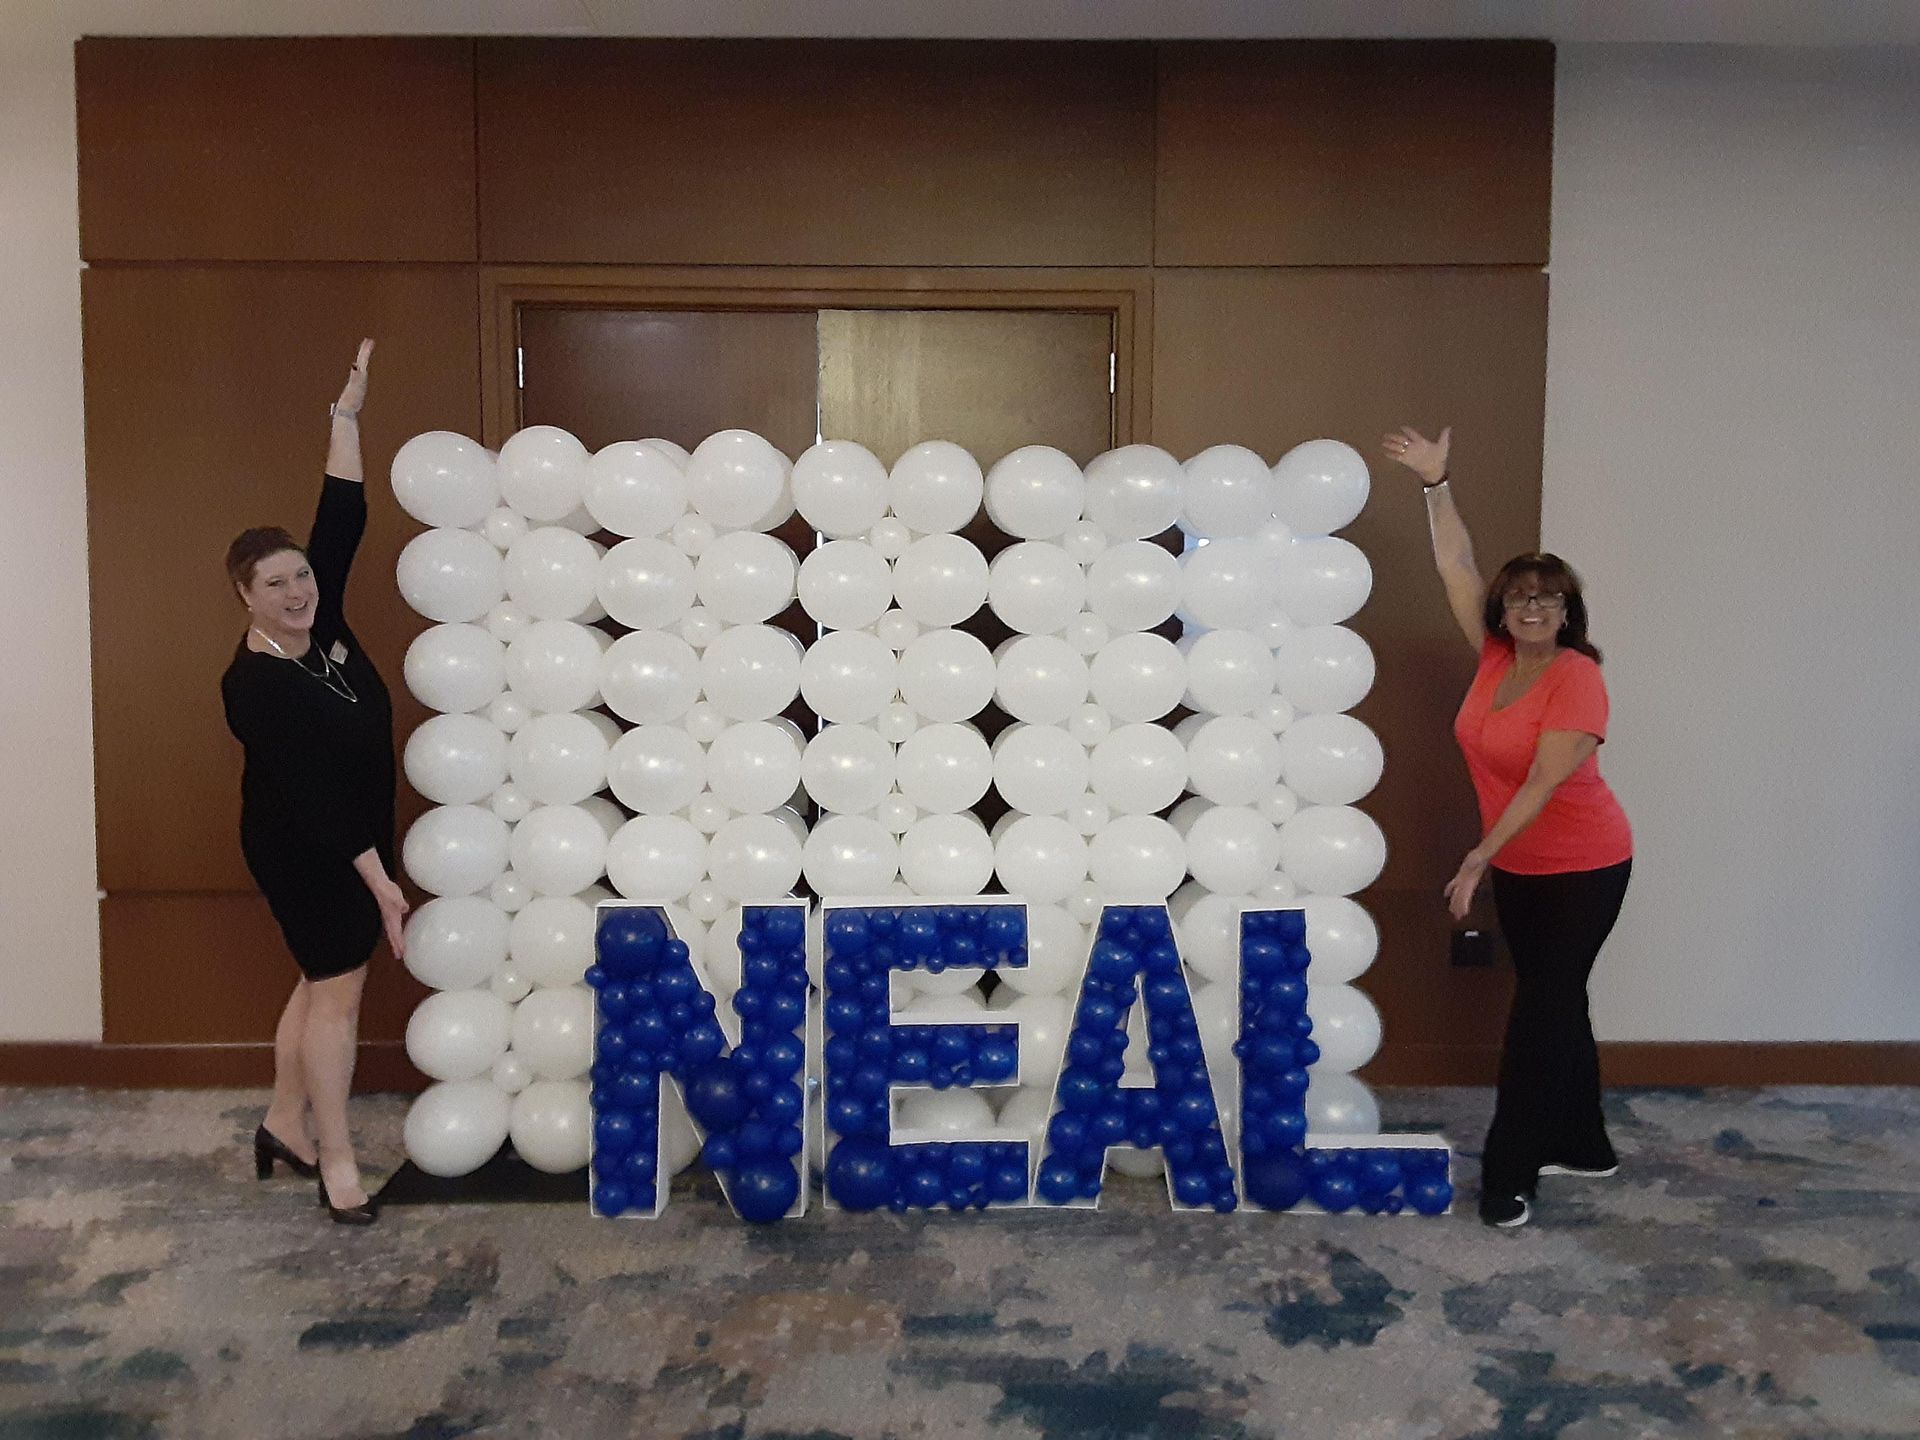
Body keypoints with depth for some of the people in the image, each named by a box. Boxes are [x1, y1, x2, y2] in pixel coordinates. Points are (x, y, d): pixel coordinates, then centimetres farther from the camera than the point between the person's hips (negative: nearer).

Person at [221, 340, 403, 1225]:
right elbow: (308, 792, -25)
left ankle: (285, 1125, 34)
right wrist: (379, 878, -25)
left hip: (353, 839, 8)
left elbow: (343, 522, -1)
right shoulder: (255, 684, -23)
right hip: (306, 853, -8)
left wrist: (347, 417, -3)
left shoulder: (322, 622, -3)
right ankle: (336, 1159, 13)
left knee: (324, 982, 18)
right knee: (339, 992, 0)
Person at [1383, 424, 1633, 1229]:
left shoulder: (1577, 679, -19)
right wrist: (1436, 485, -2)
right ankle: (1584, 1147, 31)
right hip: (1518, 866, 7)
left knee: (1540, 1011, -4)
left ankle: (1509, 1176, 3)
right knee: (1556, 1004, 16)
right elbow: (1455, 567, 2)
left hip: (1583, 867, -7)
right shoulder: (1496, 658, -1)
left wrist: (1481, 856, -28)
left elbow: (1544, 784, -25)